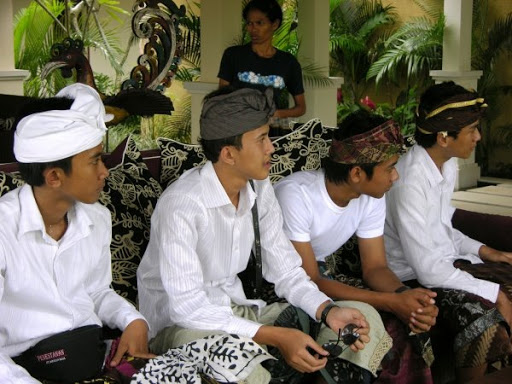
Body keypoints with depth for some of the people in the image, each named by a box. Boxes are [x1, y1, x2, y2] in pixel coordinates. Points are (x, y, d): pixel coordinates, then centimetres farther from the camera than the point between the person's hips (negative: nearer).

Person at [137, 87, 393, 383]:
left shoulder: (260, 189, 1)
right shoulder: (181, 204, -24)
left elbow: (286, 270, 4)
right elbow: (187, 308, -28)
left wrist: (328, 311, -14)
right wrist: (275, 337, -30)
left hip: (238, 312, 7)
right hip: (181, 325, -7)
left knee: (365, 318, -4)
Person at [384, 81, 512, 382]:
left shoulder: (448, 164, 3)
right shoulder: (410, 182, -26)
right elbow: (429, 269, -25)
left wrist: (484, 251, 2)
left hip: (448, 262, 9)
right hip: (415, 278, -9)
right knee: (488, 322, -29)